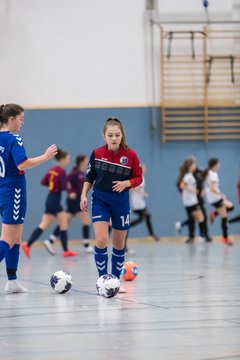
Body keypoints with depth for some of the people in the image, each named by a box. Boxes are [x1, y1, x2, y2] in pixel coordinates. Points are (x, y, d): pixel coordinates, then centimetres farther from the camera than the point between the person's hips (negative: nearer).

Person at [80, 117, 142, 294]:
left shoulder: (131, 155, -8)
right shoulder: (97, 154, -4)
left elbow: (138, 178, 0)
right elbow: (89, 177, 7)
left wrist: (126, 183, -18)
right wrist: (84, 195, -2)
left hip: (121, 201, 1)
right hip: (100, 200, -1)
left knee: (119, 244, 10)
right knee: (101, 240, -15)